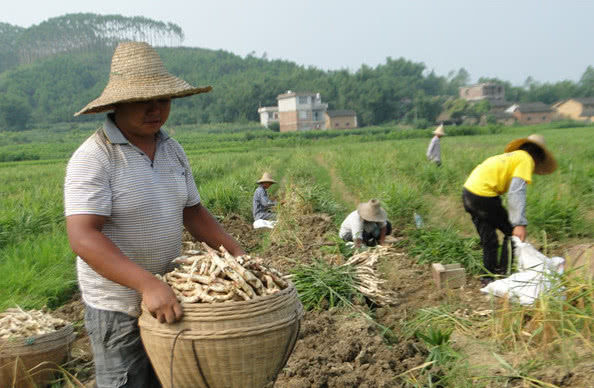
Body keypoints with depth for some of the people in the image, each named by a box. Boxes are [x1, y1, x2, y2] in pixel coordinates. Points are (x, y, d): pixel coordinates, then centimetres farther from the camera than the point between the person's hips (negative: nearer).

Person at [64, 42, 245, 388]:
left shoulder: (172, 149, 4)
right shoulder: (93, 158, -18)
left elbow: (192, 211, 11)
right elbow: (83, 237, -27)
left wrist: (236, 251, -1)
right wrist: (147, 283, -37)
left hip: (168, 298, 7)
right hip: (119, 306, -6)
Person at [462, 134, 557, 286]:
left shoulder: (511, 157, 26)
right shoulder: (526, 159, 1)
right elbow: (517, 192, -13)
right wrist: (520, 224, -18)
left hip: (468, 192, 9)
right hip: (483, 195, -8)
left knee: (489, 241, 17)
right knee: (512, 232, 7)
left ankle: (488, 278, 22)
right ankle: (503, 273, 9)